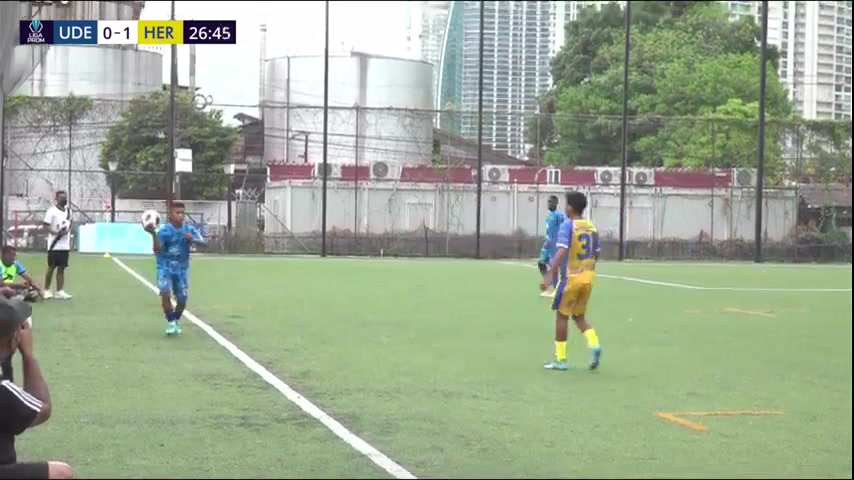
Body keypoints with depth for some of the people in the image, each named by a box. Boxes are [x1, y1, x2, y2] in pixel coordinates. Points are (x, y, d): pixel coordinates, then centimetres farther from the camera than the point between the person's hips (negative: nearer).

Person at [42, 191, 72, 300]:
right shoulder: (52, 211, -8)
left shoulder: (68, 211, 12)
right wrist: (57, 233, -26)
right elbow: (46, 226, -13)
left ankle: (59, 291, 5)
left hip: (65, 245, 6)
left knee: (61, 268, 4)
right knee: (51, 267, 2)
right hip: (54, 245, -5)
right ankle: (46, 290, 15)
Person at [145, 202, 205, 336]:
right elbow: (157, 250, -22)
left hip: (181, 268, 3)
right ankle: (170, 322, -8)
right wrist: (153, 235, -38)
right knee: (165, 293, -24)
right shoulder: (164, 230, -14)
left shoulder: (189, 229, -7)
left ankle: (176, 321, 34)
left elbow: (203, 243, -19)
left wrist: (192, 239, -39)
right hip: (166, 267, -3)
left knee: (182, 300, 6)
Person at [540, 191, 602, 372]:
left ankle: (560, 359, 8)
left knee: (562, 316, 6)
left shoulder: (567, 225, -12)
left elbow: (561, 252, -23)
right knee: (579, 316, 17)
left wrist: (548, 275, -27)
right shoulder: (592, 227, 7)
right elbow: (596, 255, 14)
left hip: (571, 277, -6)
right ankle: (594, 344, -7)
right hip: (588, 277, 6)